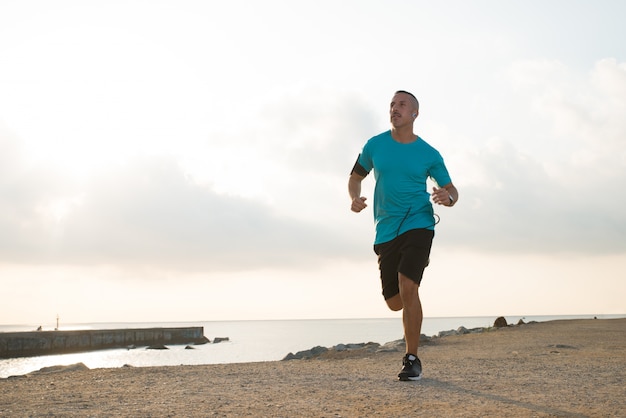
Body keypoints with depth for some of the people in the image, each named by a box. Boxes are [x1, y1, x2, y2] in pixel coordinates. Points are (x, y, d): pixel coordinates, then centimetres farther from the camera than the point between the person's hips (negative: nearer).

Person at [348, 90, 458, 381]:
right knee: (395, 301, 5)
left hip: (418, 225, -3)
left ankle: (412, 359, -10)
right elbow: (355, 177, 17)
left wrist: (448, 198, -16)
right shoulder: (375, 145, 6)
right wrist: (354, 199, -5)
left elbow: (451, 190, 9)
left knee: (407, 286, -23)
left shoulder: (429, 154, 1)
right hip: (386, 231, 3)